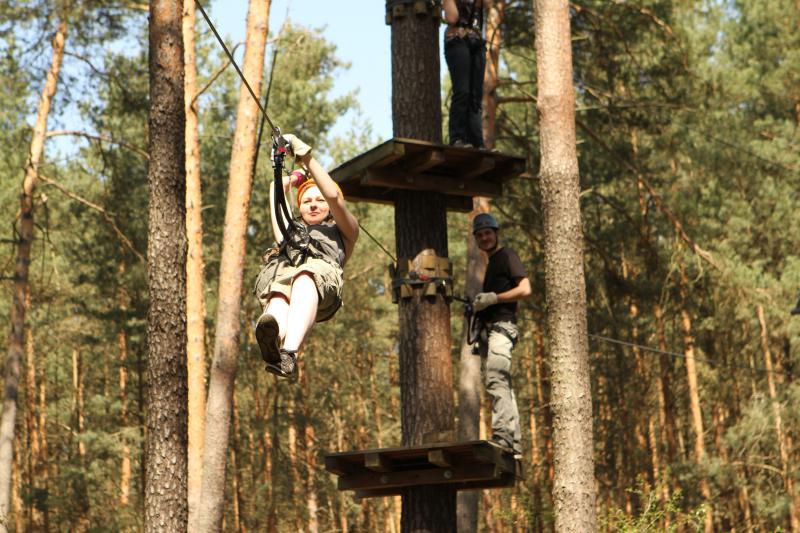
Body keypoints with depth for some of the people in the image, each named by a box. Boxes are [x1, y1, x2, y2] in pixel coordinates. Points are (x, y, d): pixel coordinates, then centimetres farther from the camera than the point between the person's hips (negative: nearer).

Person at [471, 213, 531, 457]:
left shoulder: (507, 255, 0)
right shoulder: (491, 263, 27)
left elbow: (525, 289, -11)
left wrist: (493, 298, -15)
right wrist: (478, 305, 14)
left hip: (502, 326, -10)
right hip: (489, 329, 10)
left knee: (496, 378, -24)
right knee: (502, 384, 8)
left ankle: (502, 435, -33)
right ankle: (514, 444, 9)